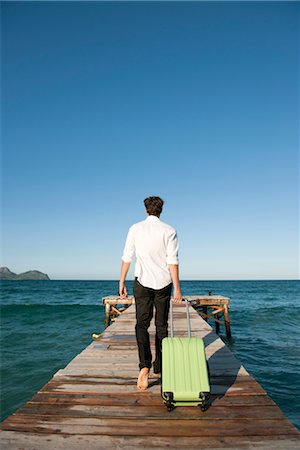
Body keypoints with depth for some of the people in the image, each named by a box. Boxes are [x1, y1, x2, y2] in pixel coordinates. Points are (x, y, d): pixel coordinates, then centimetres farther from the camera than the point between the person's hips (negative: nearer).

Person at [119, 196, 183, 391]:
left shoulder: (135, 228, 0)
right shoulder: (169, 230, -4)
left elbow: (127, 258, -1)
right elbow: (173, 261, -10)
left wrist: (122, 282, 6)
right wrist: (177, 288, -7)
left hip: (142, 281, 0)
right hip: (163, 282, 0)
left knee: (142, 324, 3)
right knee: (161, 325, 14)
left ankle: (145, 366, -16)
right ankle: (159, 367, 25)